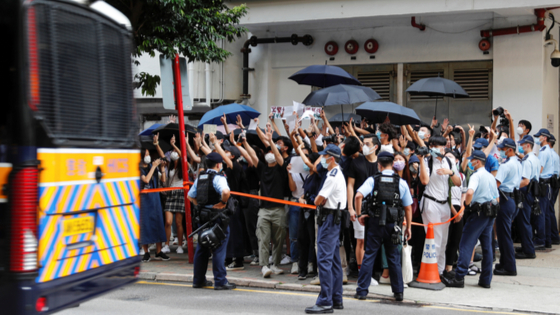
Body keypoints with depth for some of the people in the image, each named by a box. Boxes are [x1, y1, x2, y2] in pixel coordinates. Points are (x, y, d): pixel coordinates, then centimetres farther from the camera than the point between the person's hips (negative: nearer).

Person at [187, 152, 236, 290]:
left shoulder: (199, 178, 13)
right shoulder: (218, 178, -11)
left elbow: (190, 196, 20)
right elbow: (225, 191, -31)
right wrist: (223, 202, -15)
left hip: (202, 216, 8)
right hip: (216, 216, -8)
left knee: (201, 248, 14)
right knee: (219, 249, -4)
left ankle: (198, 280, 21)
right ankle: (220, 281, -3)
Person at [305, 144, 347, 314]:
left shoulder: (333, 176, -16)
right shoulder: (338, 174, 18)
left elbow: (318, 200, -15)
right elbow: (321, 200, 19)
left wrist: (319, 200, 3)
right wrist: (321, 200, 1)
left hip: (329, 219, -11)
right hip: (334, 219, 11)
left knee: (324, 260, -12)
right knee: (334, 260, 13)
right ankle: (336, 300, 19)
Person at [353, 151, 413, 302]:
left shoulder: (373, 180, -2)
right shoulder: (401, 182, 2)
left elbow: (358, 196, -17)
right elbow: (408, 207, 4)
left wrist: (360, 214, -6)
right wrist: (408, 227, 13)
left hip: (375, 223, -1)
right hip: (393, 224, 1)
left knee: (369, 256, 5)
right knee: (394, 258, 11)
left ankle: (362, 290, 5)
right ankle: (399, 292, 16)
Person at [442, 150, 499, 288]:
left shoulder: (476, 175, -10)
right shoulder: (491, 177, 17)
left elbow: (470, 192, -27)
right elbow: (497, 198, 20)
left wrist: (467, 204, -12)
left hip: (478, 213, -8)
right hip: (490, 213, 8)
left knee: (466, 245, -6)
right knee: (487, 246, 10)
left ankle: (459, 277, -8)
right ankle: (486, 279, 13)